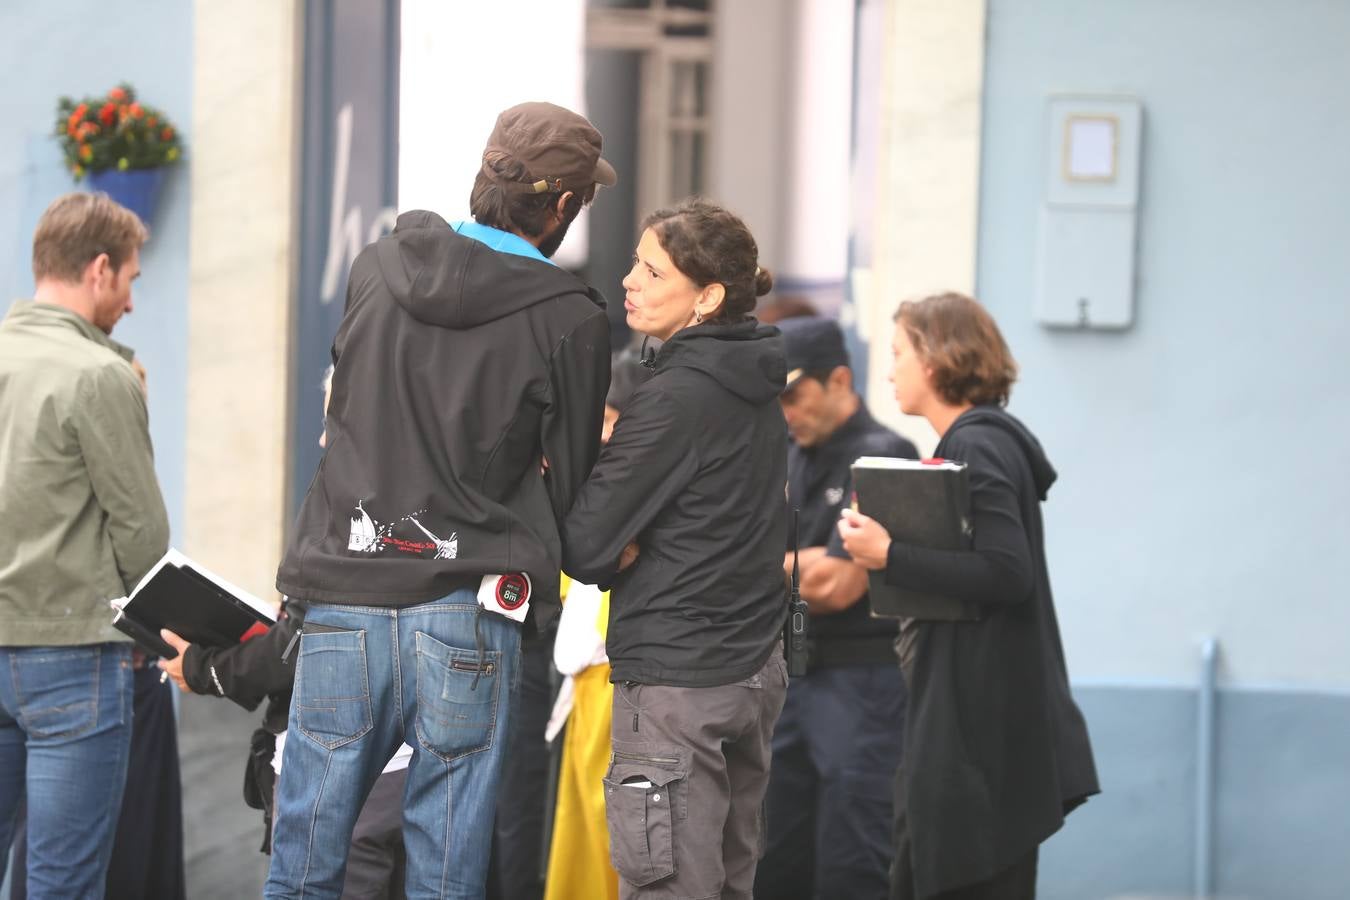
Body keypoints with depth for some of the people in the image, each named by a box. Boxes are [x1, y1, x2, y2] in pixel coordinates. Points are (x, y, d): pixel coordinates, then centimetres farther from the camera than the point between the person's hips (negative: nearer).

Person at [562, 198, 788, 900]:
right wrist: (632, 545, -2)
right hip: (754, 669, 9)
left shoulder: (676, 396, -17)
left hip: (677, 683, -9)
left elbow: (586, 549, -15)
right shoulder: (760, 385, 8)